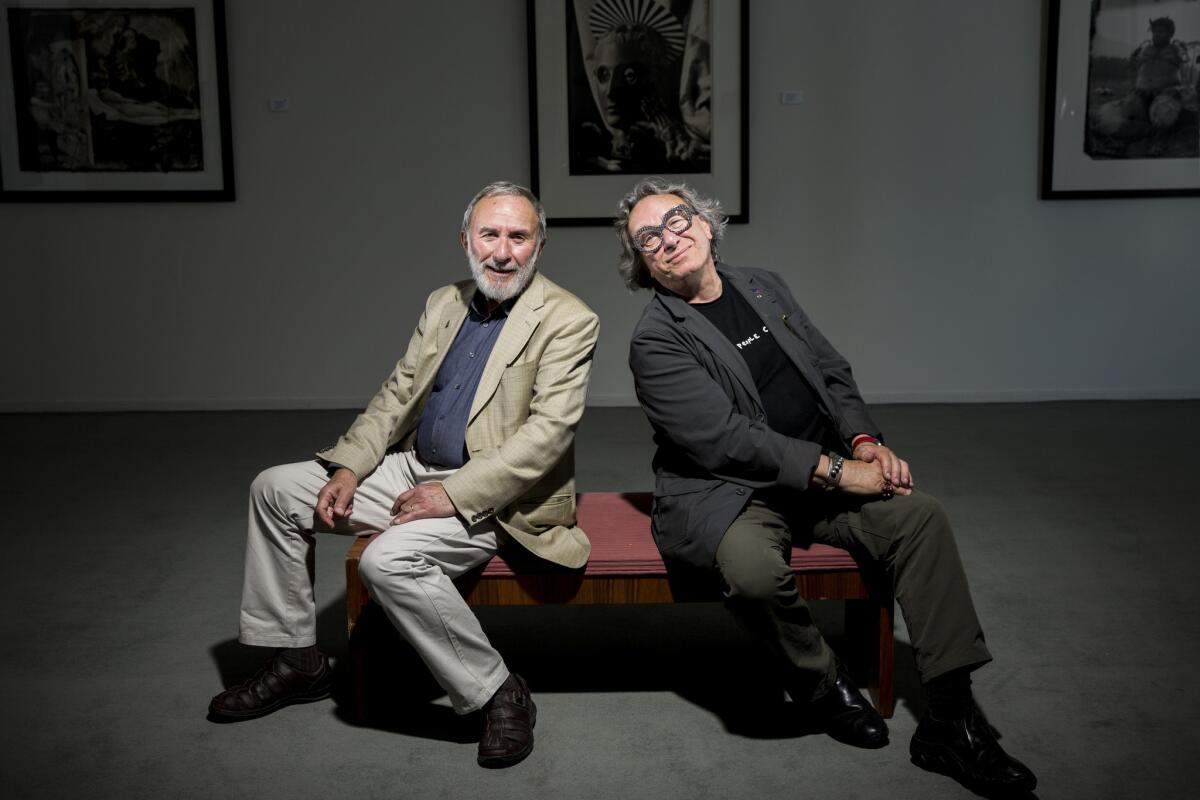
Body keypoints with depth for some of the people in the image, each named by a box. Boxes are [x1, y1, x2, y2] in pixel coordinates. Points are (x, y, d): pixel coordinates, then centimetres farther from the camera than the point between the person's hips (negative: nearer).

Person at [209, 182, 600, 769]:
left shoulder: (567, 320, -12)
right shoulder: (445, 303, 11)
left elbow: (549, 431, -20)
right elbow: (397, 394, 13)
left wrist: (454, 494, -24)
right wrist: (348, 467, -2)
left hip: (491, 495, -8)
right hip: (416, 471, 8)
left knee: (388, 559, -33)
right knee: (275, 490, 6)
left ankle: (497, 694, -13)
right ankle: (296, 661, 16)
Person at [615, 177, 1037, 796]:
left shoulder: (764, 286, 13)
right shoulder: (655, 340, -9)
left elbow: (832, 373, 16)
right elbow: (725, 438, -18)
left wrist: (864, 441, -3)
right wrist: (836, 470, -19)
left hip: (819, 480, 6)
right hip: (726, 496, -6)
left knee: (921, 517, -14)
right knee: (753, 567, -36)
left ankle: (950, 721, -11)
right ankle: (823, 687, -5)